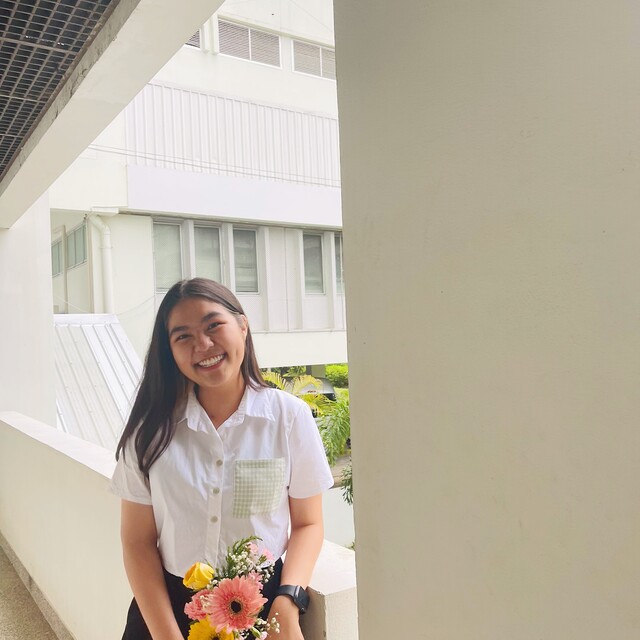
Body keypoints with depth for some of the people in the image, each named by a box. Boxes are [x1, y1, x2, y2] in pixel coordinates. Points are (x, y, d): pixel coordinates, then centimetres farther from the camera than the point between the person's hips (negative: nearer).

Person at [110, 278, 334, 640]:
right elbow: (138, 541, -4)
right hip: (167, 606, 1)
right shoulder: (151, 429, -6)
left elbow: (307, 524, -2)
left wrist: (287, 602, -15)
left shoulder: (290, 416, -9)